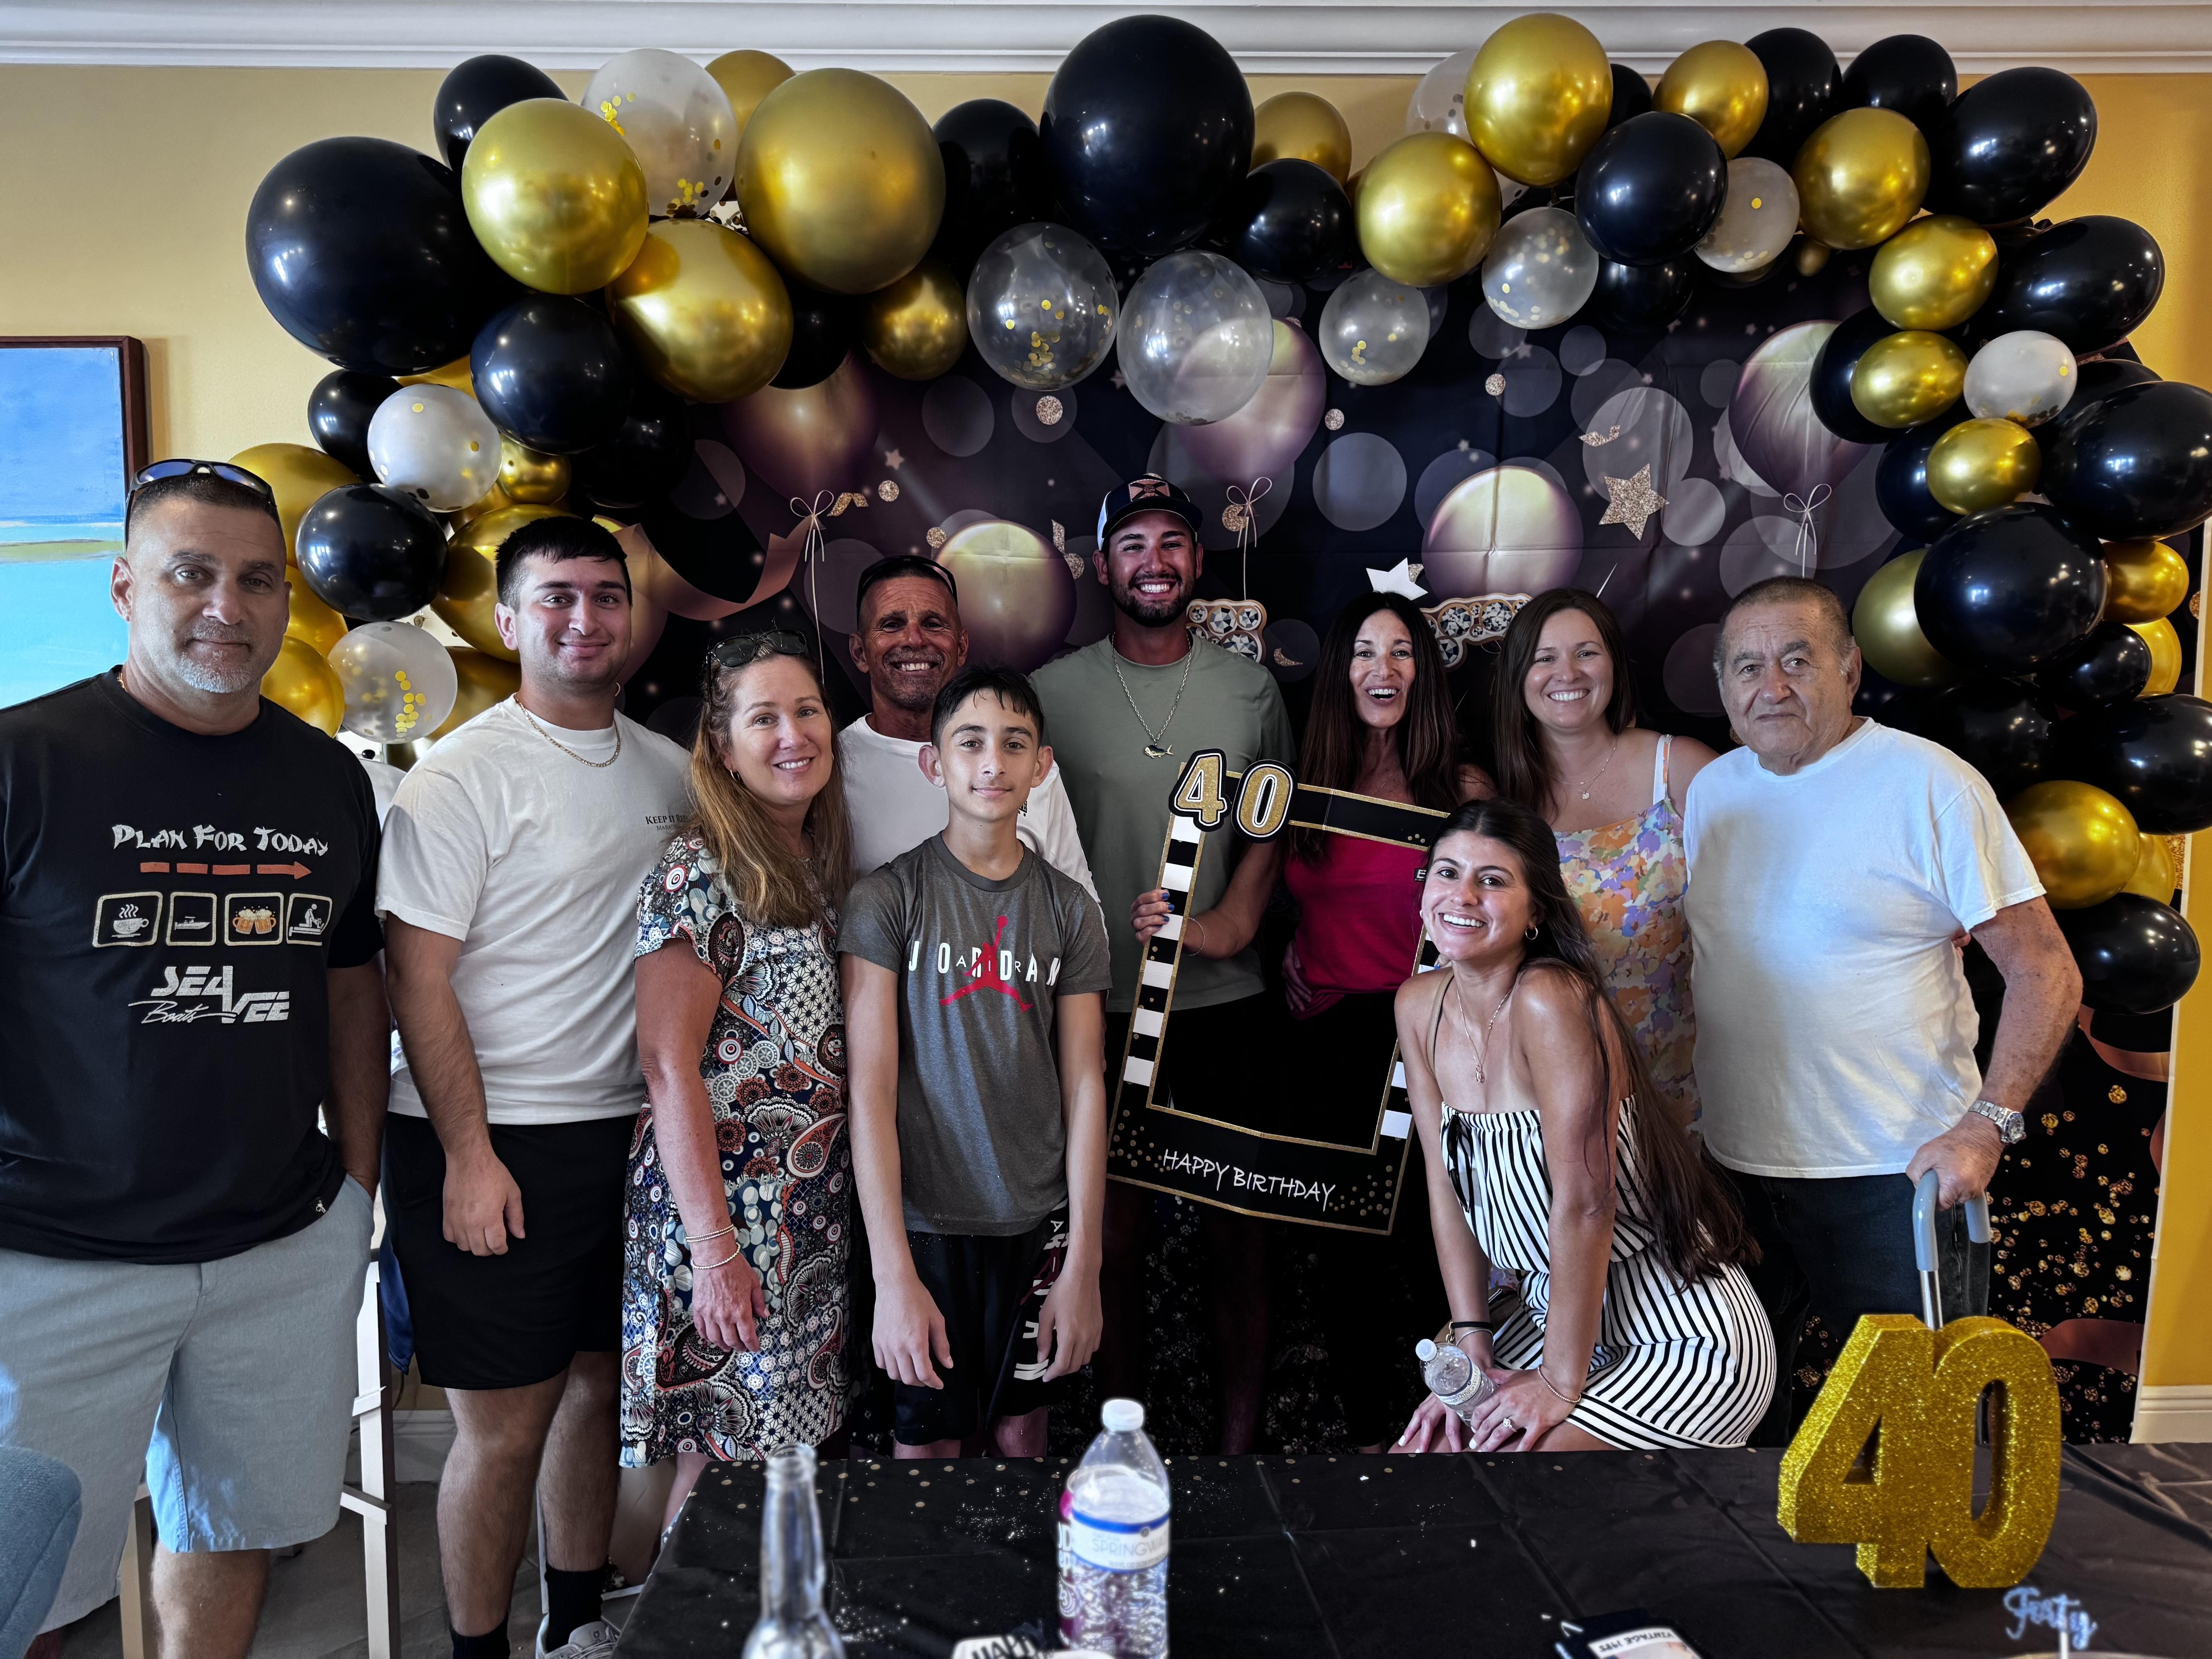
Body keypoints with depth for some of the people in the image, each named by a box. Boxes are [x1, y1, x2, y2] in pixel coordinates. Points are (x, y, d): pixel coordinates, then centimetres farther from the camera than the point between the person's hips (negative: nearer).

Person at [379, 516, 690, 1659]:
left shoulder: (667, 771, 8)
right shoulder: (463, 775, -10)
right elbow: (418, 976, -13)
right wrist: (469, 1156, -15)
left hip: (629, 1132, 6)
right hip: (491, 1143, -6)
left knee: (598, 1381, 17)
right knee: (503, 1425, 2)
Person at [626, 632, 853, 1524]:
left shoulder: (821, 865, 9)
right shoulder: (699, 873, -15)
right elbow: (670, 1070, -18)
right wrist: (715, 1250, -20)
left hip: (818, 1222, 7)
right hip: (728, 1211, -7)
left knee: (793, 1450, 17)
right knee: (723, 1462, 5)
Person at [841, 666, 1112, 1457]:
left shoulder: (1071, 909, 3)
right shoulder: (886, 899, -6)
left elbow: (1085, 1087, 2)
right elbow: (870, 1092, -10)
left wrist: (1083, 1265, -1)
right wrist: (893, 1275, -14)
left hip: (1040, 1223, 3)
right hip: (924, 1222, -2)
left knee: (1023, 1433, 14)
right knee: (928, 1443, 9)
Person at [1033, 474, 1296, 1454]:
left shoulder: (1250, 687, 6)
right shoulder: (1054, 692, 1)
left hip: (1224, 999, 1)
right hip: (1099, 1003, -1)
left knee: (1236, 1230, 6)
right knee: (1117, 1234, 8)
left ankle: (1241, 1440, 22)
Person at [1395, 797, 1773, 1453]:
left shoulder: (1551, 1001, -25)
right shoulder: (1419, 1005, -2)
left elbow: (1585, 1203, -25)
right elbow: (1446, 1184, 3)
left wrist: (1560, 1382, -19)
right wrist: (1470, 1347, -1)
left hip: (1685, 1340, -7)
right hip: (1557, 1311, 7)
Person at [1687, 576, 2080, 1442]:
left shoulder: (1927, 783, -10)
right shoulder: (1710, 791, 6)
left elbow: (2046, 971, -11)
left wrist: (1987, 1125, -20)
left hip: (1895, 1176, -5)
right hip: (1733, 1170, 5)